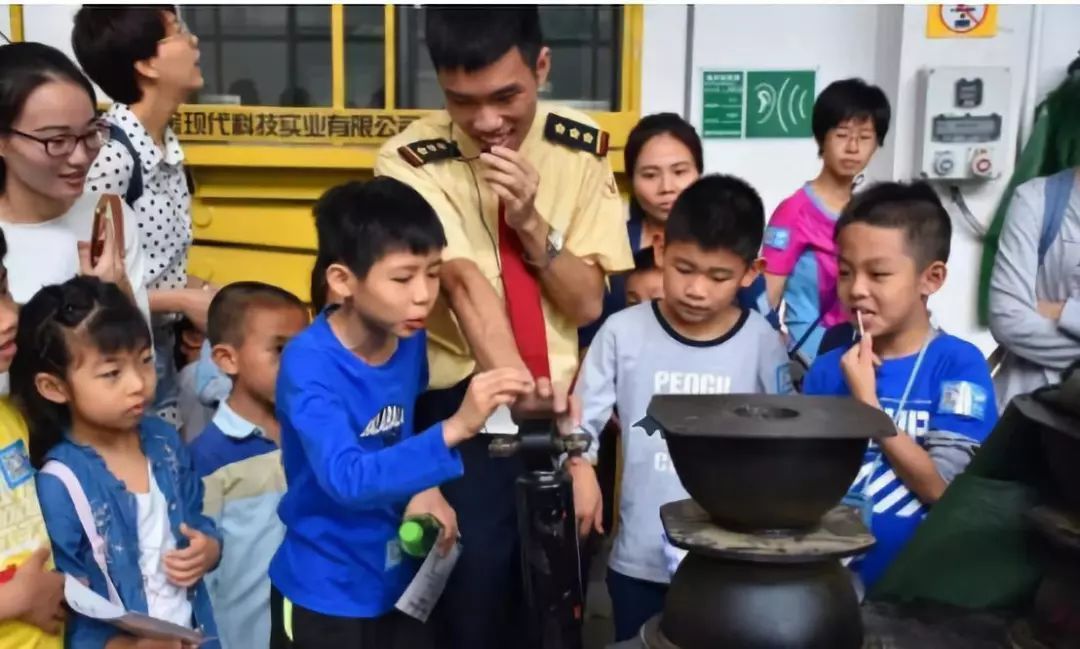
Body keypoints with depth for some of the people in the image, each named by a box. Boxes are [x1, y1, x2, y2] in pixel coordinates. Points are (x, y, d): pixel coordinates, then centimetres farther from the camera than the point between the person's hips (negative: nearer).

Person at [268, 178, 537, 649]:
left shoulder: (409, 338, -7)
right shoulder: (309, 364, -25)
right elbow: (346, 478, -36)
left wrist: (424, 489, -8)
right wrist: (455, 428, -46)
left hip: (400, 581, 6)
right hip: (325, 597, -5)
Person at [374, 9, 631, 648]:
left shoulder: (581, 148, -1)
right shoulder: (413, 162, -12)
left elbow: (588, 302, -3)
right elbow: (464, 282, -25)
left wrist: (531, 222, -19)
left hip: (567, 400, 3)